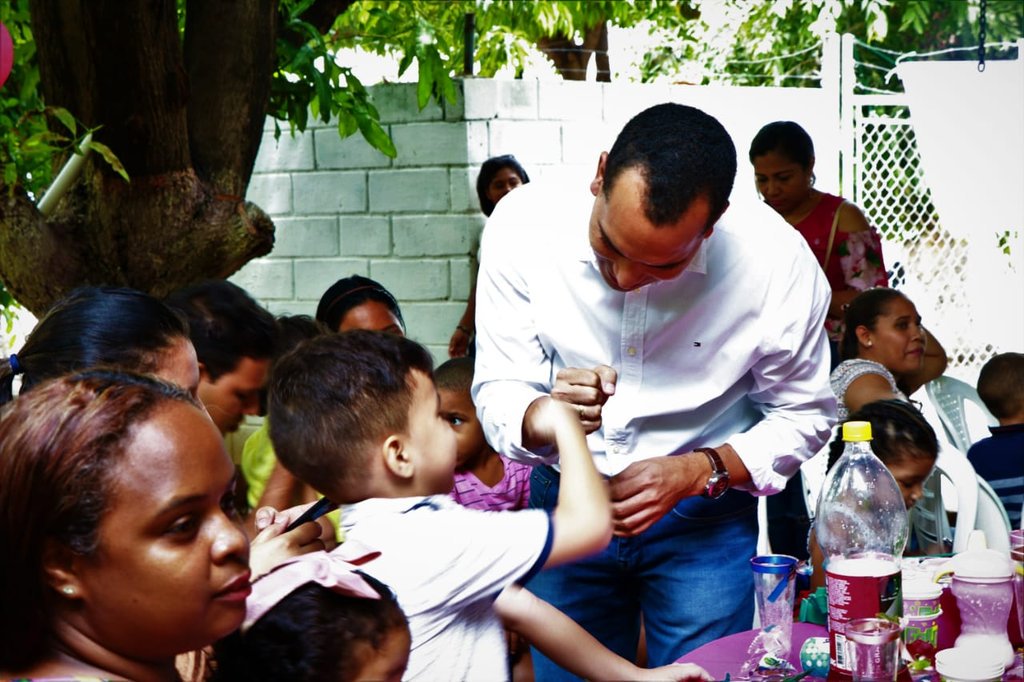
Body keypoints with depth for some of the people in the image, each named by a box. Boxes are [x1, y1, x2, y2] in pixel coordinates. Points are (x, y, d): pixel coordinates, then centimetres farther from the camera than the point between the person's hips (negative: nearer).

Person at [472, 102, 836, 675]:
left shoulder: (777, 261, -22)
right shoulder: (523, 226, -19)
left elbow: (804, 414, -8)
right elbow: (497, 392, -14)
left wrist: (698, 471, -23)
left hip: (704, 509, -1)